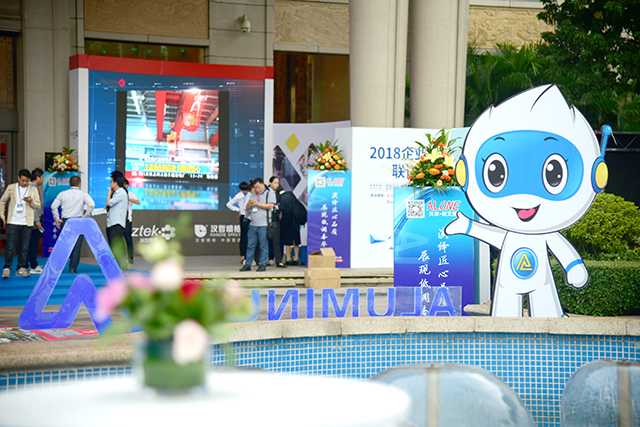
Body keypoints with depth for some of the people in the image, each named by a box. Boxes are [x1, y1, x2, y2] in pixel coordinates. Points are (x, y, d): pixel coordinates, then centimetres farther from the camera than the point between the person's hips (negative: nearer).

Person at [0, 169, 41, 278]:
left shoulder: (33, 190, 7)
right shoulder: (11, 188, 6)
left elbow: (38, 205, 5)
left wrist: (31, 201, -15)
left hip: (26, 223, 1)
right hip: (12, 222, -1)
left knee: (24, 247, 3)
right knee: (10, 246, -4)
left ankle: (21, 269, 10)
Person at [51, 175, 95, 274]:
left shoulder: (63, 194, 7)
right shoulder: (83, 194, 0)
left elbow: (54, 206, 1)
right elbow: (91, 204, -16)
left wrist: (57, 219, 7)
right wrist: (85, 216, -6)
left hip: (65, 221, 2)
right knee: (77, 246, 2)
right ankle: (73, 268, -1)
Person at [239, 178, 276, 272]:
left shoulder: (270, 194, 4)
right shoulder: (253, 195, 22)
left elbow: (270, 206, -10)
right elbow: (247, 208, 22)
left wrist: (258, 204, -10)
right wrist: (249, 205, -1)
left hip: (263, 225, -6)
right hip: (253, 224, 6)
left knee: (264, 246, -3)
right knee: (250, 245, 4)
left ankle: (263, 265, 3)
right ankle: (247, 264, 8)